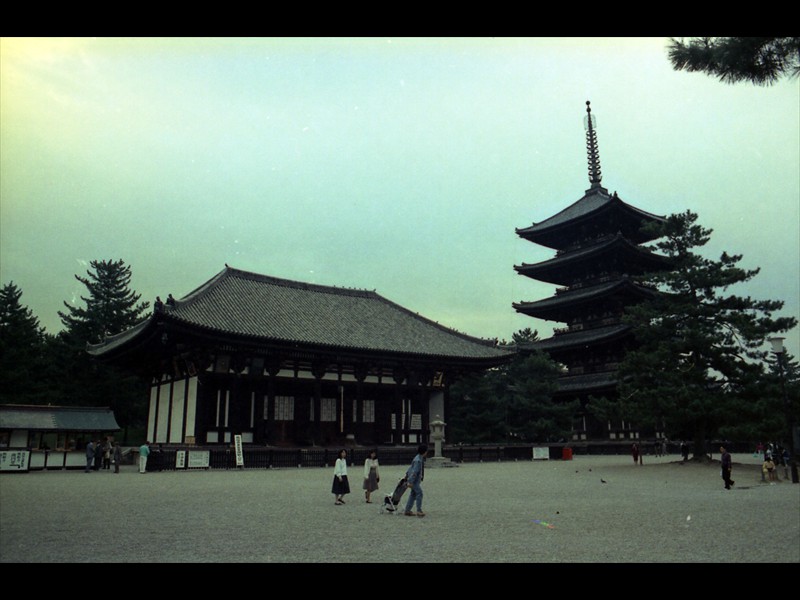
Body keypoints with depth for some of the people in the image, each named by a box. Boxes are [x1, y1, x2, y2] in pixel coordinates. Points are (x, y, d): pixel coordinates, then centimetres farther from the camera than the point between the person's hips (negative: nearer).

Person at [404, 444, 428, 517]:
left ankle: (407, 511, 15)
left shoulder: (420, 458, 11)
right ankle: (419, 511, -8)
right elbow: (414, 471, -26)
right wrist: (410, 482, -28)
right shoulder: (418, 460, -22)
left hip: (417, 479, 10)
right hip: (414, 479, -10)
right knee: (419, 493, -10)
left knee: (413, 494, 11)